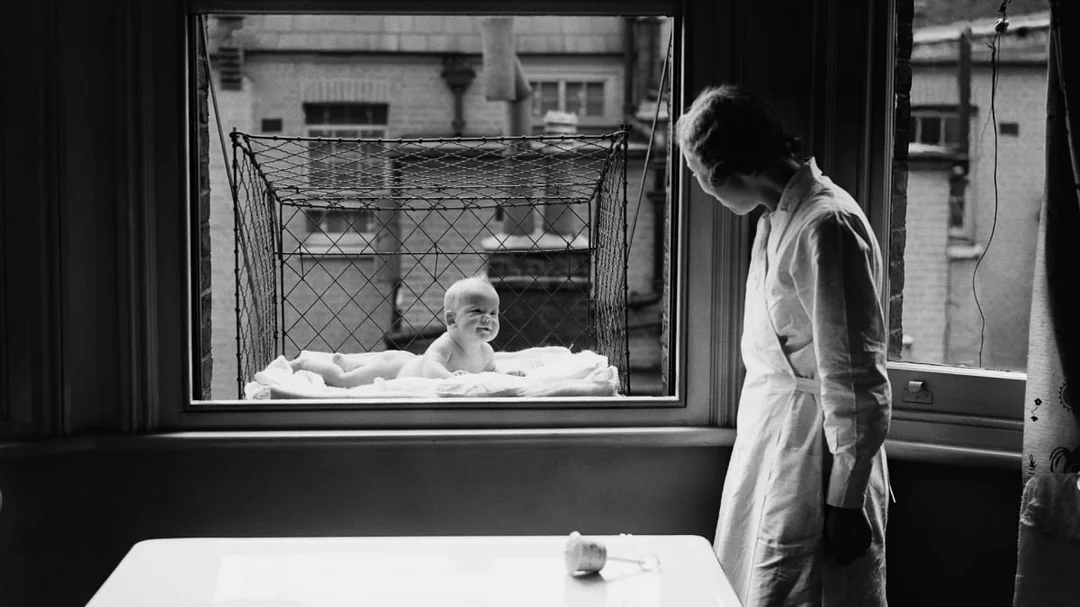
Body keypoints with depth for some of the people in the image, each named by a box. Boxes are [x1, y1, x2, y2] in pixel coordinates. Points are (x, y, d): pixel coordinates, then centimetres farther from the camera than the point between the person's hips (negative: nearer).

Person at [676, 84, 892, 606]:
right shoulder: (778, 216, 9)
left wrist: (846, 499, -19)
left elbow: (856, 381, -21)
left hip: (812, 459, -9)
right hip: (770, 441, 9)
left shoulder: (825, 226, -21)